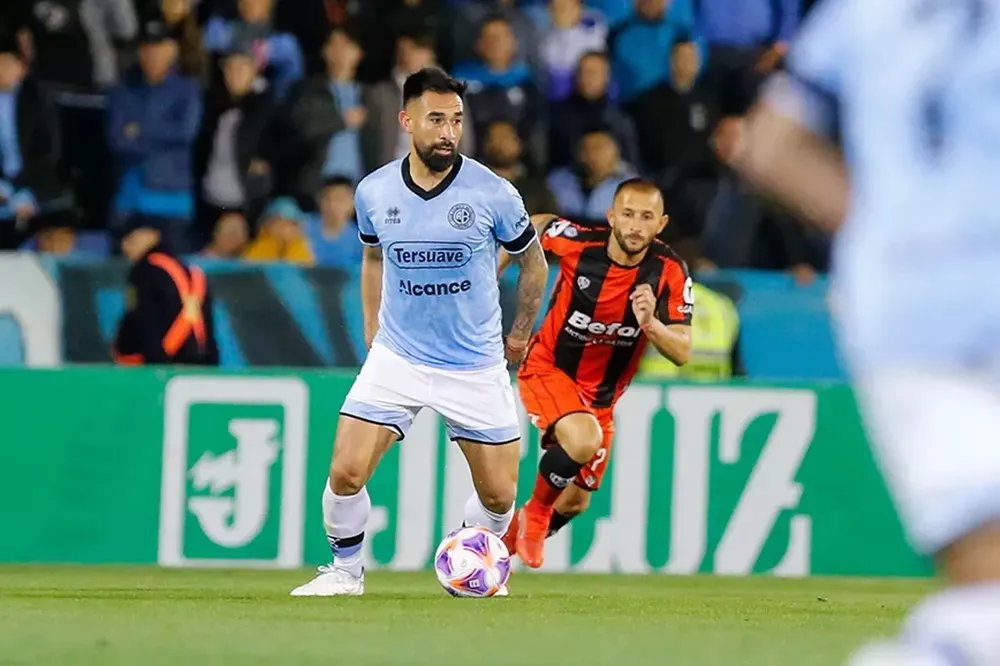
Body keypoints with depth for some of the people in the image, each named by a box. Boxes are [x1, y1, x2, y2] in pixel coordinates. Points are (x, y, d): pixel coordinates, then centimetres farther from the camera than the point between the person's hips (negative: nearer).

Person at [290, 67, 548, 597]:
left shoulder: (493, 193, -11)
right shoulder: (374, 192, -4)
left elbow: (533, 262, 6)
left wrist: (519, 334, 12)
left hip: (476, 368, -1)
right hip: (396, 357, 1)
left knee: (498, 494, 1)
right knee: (345, 473, -12)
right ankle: (346, 570, 11)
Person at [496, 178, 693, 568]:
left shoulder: (669, 273, -19)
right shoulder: (578, 242, -22)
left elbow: (682, 353, -22)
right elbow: (534, 227, 0)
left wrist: (650, 324, -41)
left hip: (600, 395, 4)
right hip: (548, 369, -4)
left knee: (577, 502, 12)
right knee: (584, 440, -34)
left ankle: (510, 539, 43)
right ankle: (535, 512, -5)